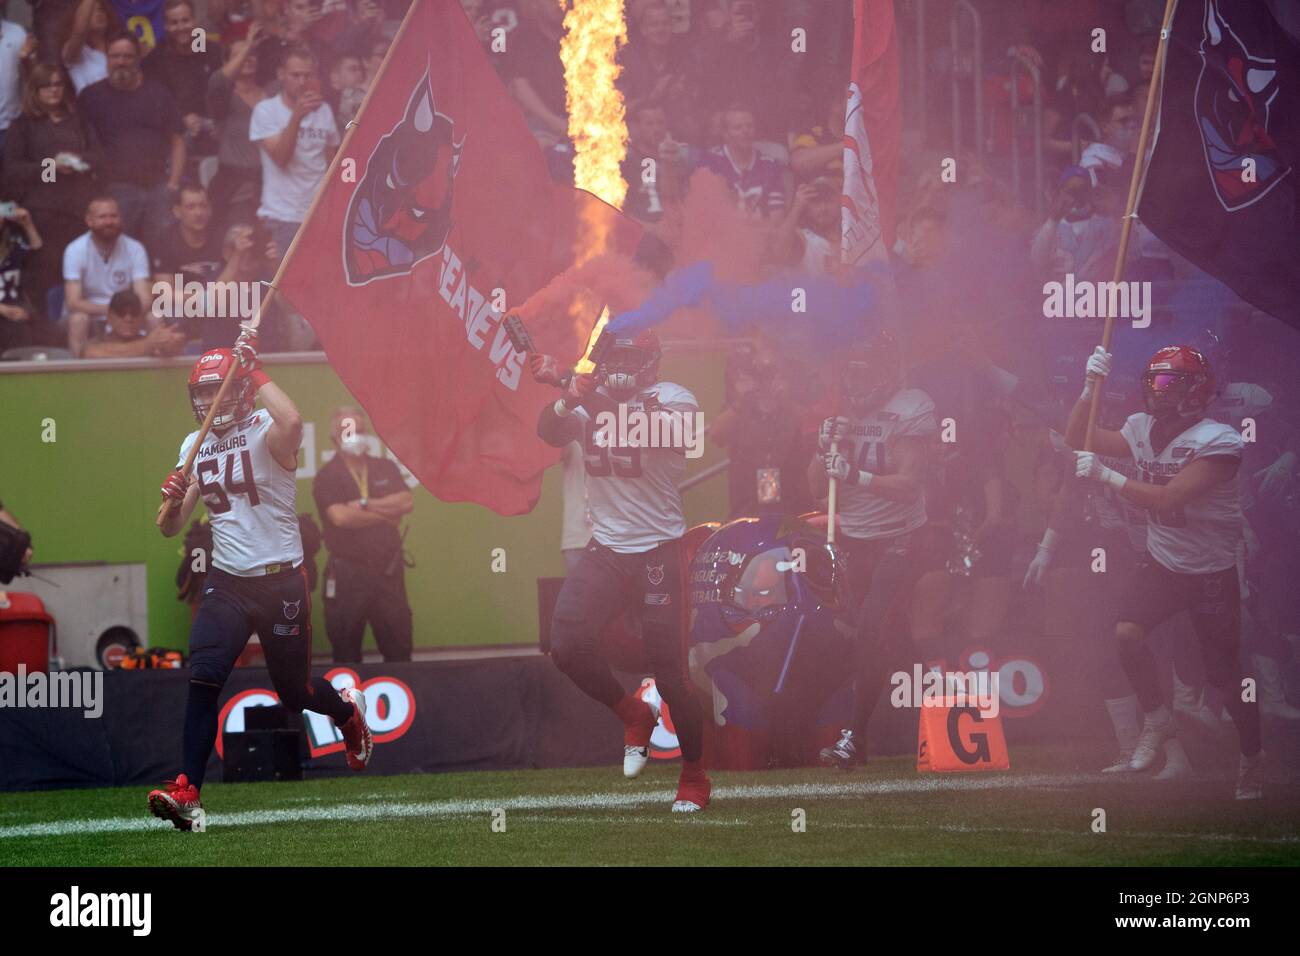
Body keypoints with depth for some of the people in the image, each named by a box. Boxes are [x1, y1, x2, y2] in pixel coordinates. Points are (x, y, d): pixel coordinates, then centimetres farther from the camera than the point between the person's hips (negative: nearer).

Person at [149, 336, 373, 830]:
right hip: (226, 582, 4)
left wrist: (253, 369, -30)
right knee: (203, 678, -16)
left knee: (294, 691, 10)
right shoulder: (194, 447, 8)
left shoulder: (266, 433, -12)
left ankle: (347, 710, 45)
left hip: (281, 583, -4)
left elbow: (291, 423, -40)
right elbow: (171, 528, 9)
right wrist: (174, 500, -15)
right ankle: (186, 790, -17)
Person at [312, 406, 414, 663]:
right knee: (346, 654, 3)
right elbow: (340, 516, -17)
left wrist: (366, 505, -12)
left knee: (399, 650, 6)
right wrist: (385, 513, -7)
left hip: (389, 570, 4)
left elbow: (407, 503, -3)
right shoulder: (327, 476, -3)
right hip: (347, 573, -4)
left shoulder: (384, 468, 11)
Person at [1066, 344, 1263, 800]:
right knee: (1127, 633, -21)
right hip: (1162, 564, 5)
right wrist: (1091, 386, -12)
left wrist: (1106, 476, -31)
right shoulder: (1143, 429, -1)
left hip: (1212, 573, -5)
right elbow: (1076, 439, 1)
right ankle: (1155, 719, 1)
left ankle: (1252, 758, 21)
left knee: (1224, 671, -1)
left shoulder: (1218, 441, -21)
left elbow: (1170, 498, -29)